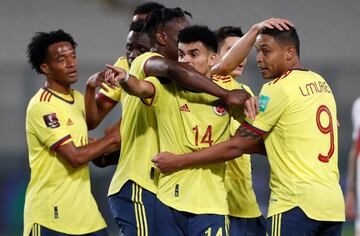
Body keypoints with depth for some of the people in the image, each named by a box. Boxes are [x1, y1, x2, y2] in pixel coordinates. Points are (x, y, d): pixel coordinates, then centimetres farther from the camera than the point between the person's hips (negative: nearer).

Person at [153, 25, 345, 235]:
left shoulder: (278, 89, -8)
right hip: (333, 201, 8)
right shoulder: (321, 83, 15)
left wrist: (178, 161, -2)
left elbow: (236, 147, -7)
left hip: (296, 203, -8)